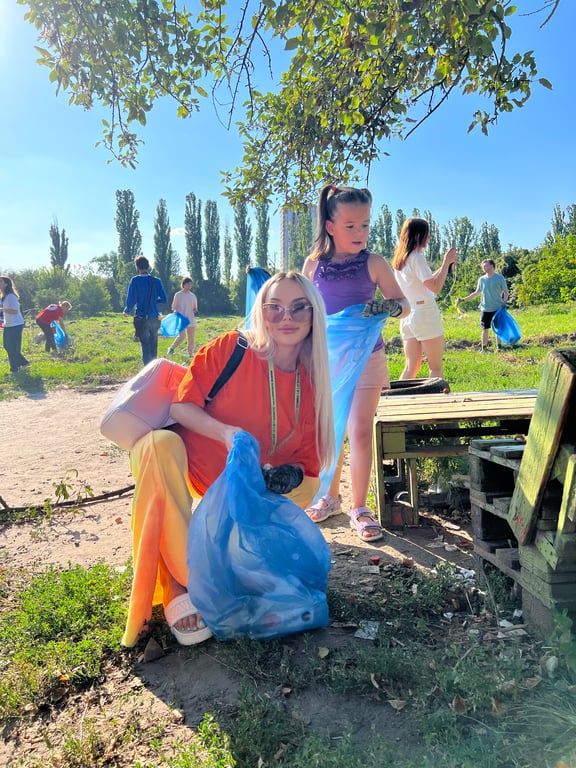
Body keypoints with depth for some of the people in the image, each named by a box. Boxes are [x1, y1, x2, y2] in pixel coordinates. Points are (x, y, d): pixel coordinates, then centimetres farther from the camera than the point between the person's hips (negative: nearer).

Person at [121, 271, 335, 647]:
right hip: (184, 461, -4)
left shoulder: (311, 384, -4)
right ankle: (178, 580, -27)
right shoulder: (231, 348, -16)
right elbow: (181, 405, -16)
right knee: (161, 444, -36)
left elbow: (306, 461, 1)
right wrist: (226, 433, -33)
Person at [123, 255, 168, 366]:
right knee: (153, 348, 17)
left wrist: (126, 311, 9)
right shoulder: (156, 281, 2)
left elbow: (131, 300, -11)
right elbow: (164, 299, 3)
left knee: (146, 348, 0)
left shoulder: (135, 281, -8)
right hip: (155, 319, 4)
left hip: (141, 319, -4)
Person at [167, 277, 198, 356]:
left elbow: (195, 308, 20)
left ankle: (190, 354, 15)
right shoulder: (178, 295, 0)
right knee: (182, 336, -19)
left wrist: (195, 310, -2)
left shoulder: (193, 296, 12)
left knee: (191, 339, 4)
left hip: (191, 320, 5)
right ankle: (171, 348, 2)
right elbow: (173, 307, 4)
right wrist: (176, 311, -17)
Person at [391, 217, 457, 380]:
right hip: (425, 313, -8)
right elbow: (435, 287, -17)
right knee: (436, 367, 0)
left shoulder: (399, 259, 13)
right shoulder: (417, 258, -12)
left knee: (411, 367, 10)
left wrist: (445, 265, 18)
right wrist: (446, 263, -8)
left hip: (407, 316, 8)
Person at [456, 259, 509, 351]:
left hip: (497, 308, -2)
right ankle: (483, 349, 11)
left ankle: (498, 347, 17)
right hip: (485, 309, 3)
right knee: (485, 329, 5)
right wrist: (463, 299, 7)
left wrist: (504, 301, -15)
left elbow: (505, 291, 1)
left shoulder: (500, 278, -4)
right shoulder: (481, 279, 6)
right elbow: (476, 293, 13)